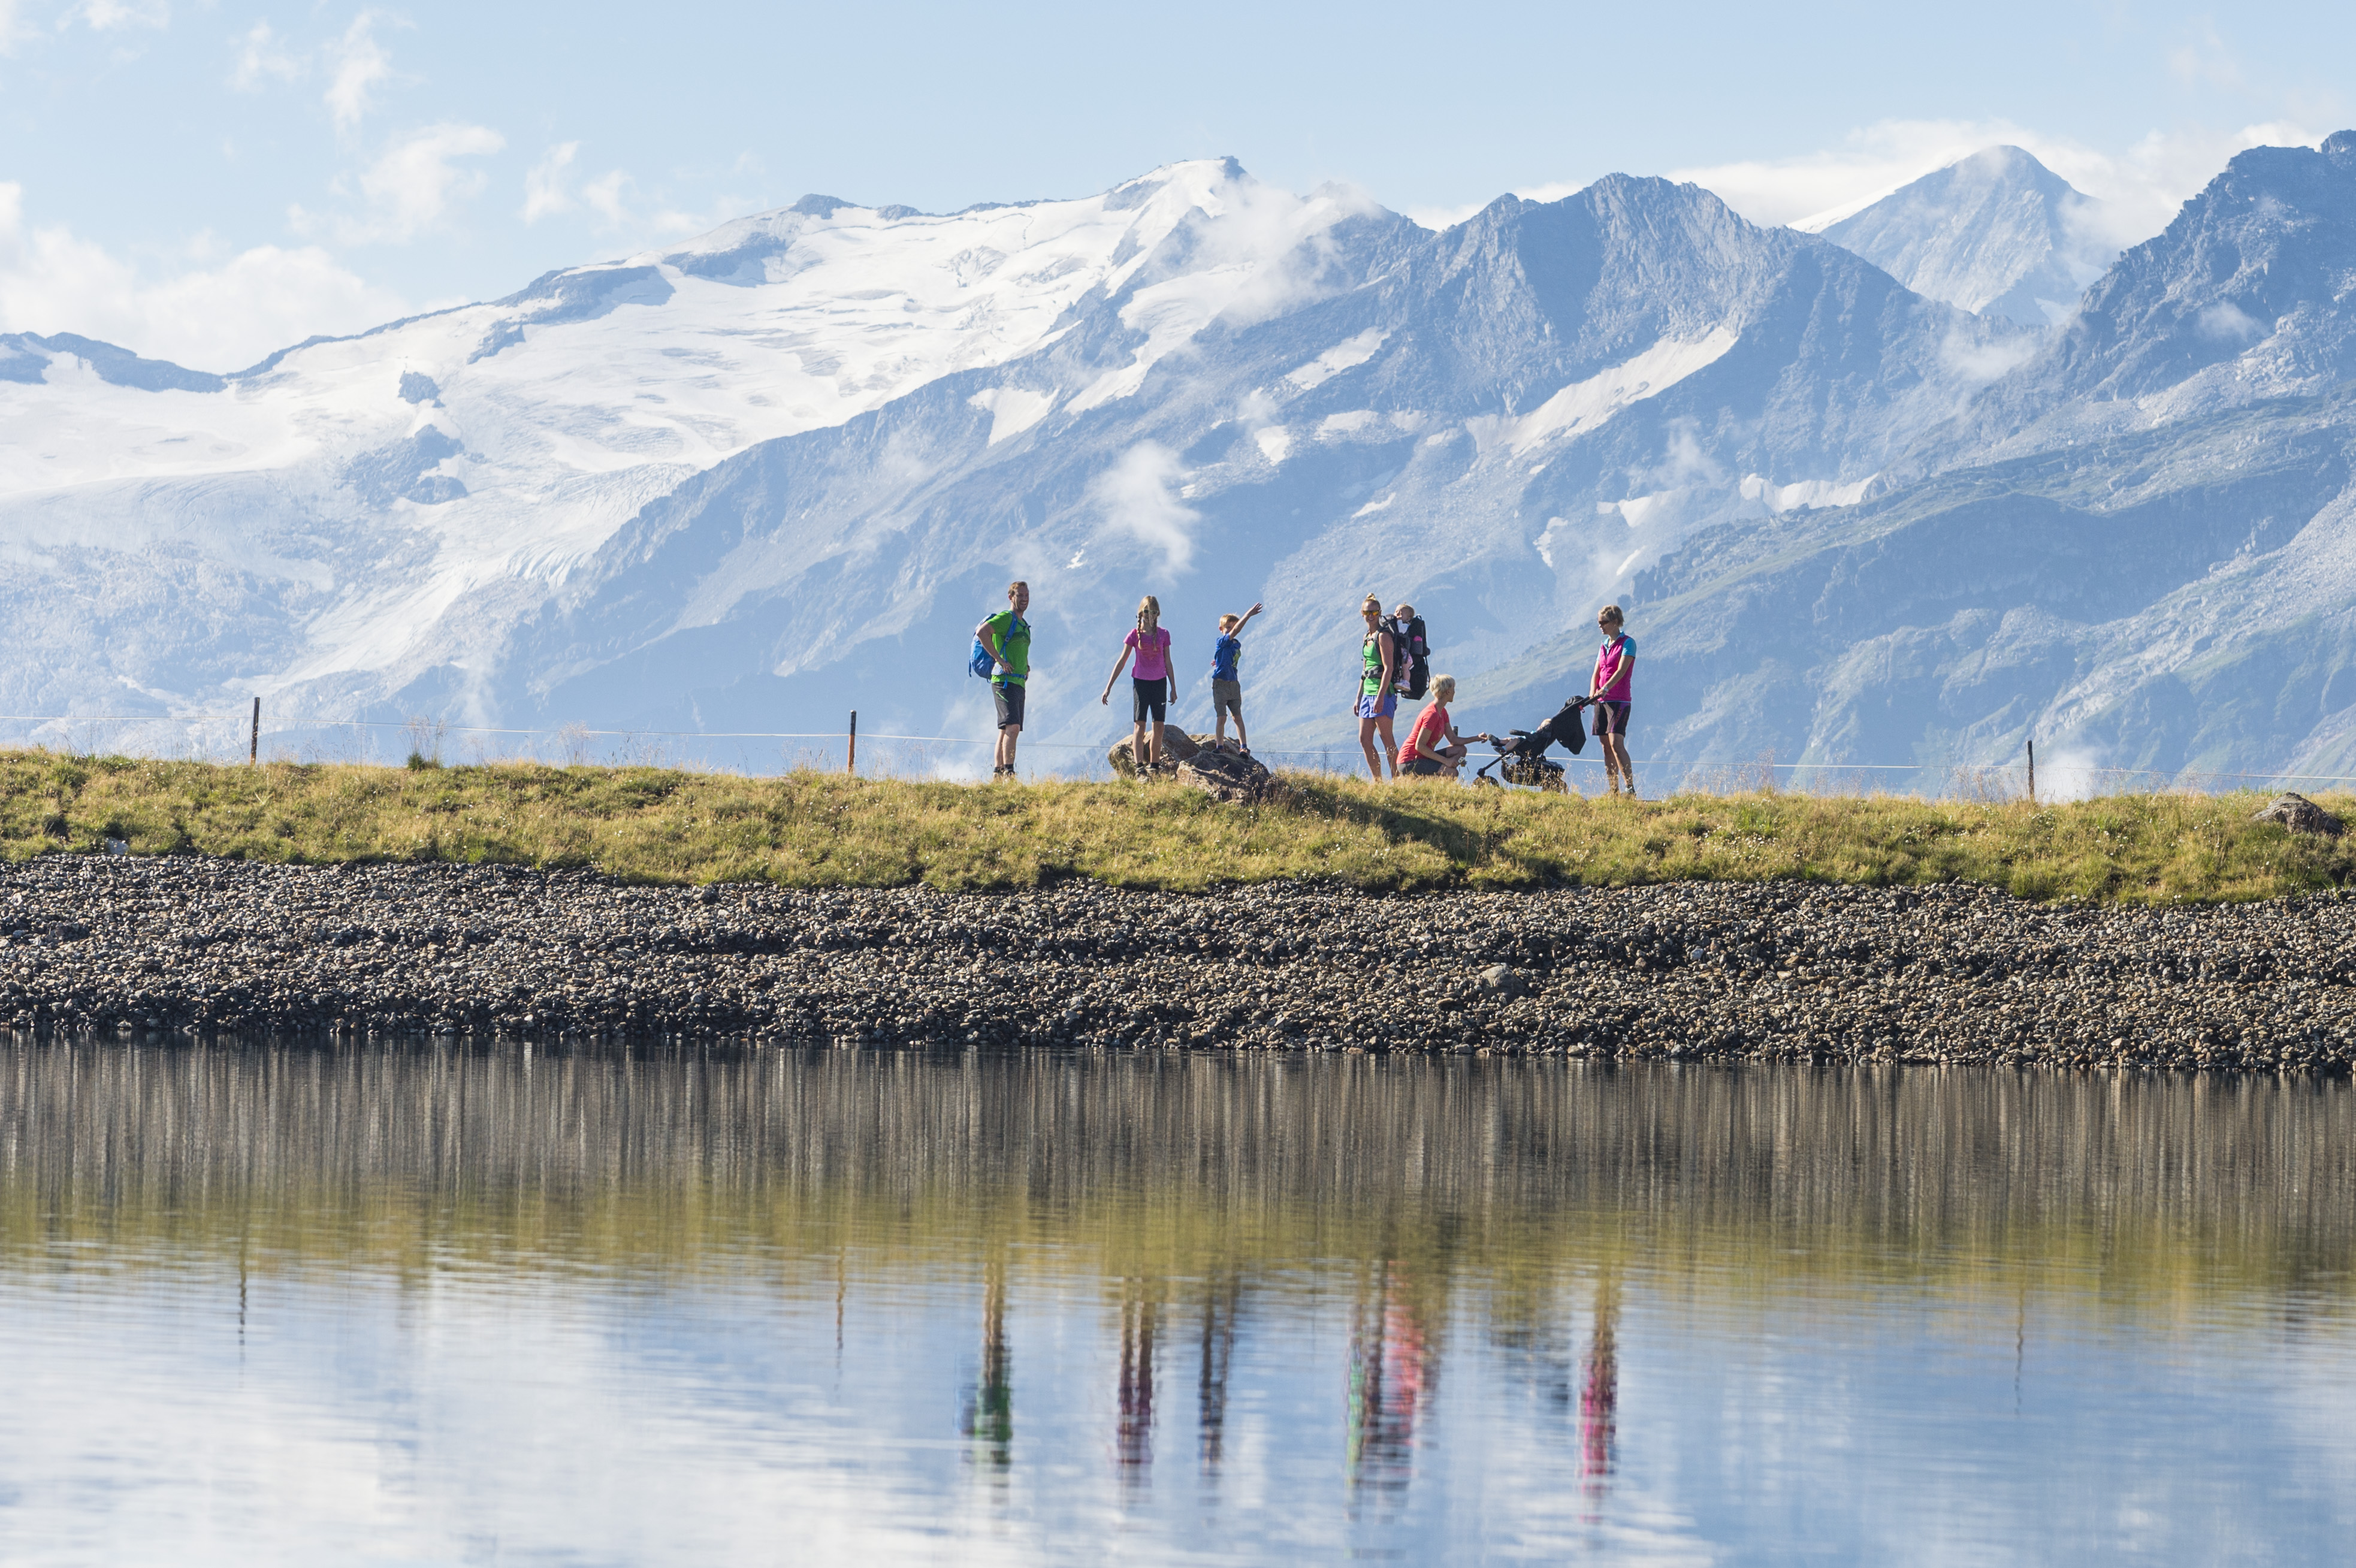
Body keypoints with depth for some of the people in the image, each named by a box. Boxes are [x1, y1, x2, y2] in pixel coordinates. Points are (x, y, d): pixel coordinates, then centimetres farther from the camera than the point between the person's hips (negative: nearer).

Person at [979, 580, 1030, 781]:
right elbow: (983, 631, -24)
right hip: (1004, 681, -9)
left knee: (1006, 731, 10)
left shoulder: (1024, 625, 22)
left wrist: (1026, 667, 21)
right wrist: (999, 660, -22)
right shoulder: (1006, 618, -7)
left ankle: (997, 774, 13)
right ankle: (1009, 774, -27)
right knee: (1012, 727, -20)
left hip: (1019, 683, 9)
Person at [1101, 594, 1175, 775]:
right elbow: (1121, 662, 0)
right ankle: (1139, 768, -15)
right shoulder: (1135, 635, -2)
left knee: (1159, 726, 1)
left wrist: (1173, 688, 9)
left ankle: (1154, 767, 10)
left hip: (1159, 683, 2)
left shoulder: (1163, 635, 3)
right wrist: (1108, 687, -3)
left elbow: (1168, 663, 9)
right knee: (1140, 726, -9)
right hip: (1141, 682, -2)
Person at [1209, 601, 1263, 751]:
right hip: (1220, 684, -5)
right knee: (1221, 718, -2)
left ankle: (1244, 746, 2)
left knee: (1238, 716, 4)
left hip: (1234, 684, 5)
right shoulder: (1221, 642, -10)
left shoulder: (1237, 644, 10)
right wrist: (1248, 615, -31)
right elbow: (1235, 631, -25)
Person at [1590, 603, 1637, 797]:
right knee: (1606, 748, 4)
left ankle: (1631, 789, -22)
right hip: (1601, 701, 8)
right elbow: (1596, 673, 11)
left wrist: (1605, 689, -31)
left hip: (1618, 700, -8)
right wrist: (1593, 693, -8)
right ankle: (1613, 791, 5)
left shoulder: (1627, 643, -5)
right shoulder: (1604, 646, 17)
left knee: (1616, 743, -19)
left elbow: (1621, 670, -17)